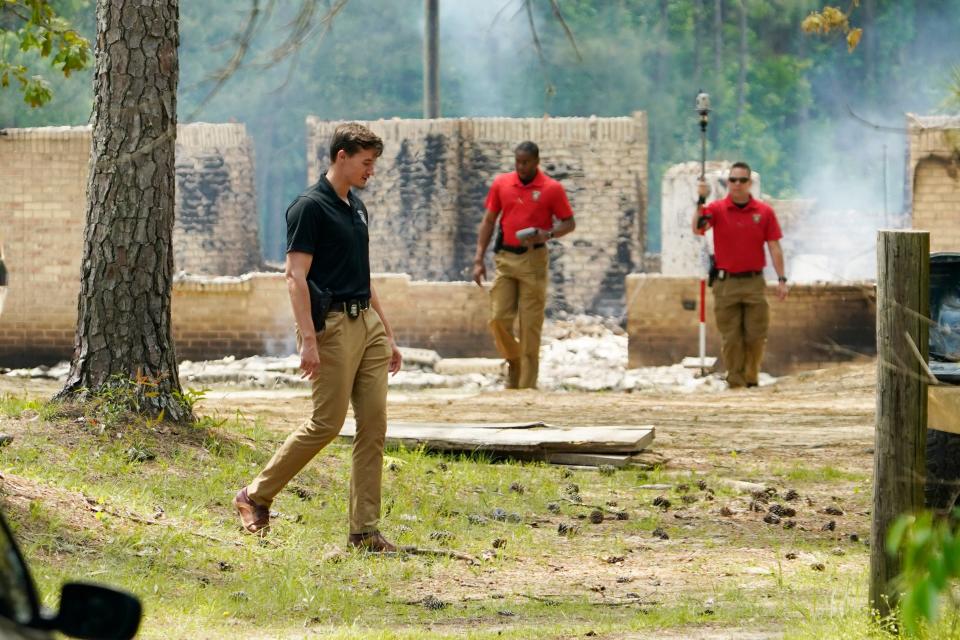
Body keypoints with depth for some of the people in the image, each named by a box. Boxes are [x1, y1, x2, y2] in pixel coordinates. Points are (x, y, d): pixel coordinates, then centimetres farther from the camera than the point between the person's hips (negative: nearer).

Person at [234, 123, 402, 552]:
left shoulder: (356, 208, 16)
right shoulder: (310, 207, -11)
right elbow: (296, 276, -17)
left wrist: (387, 334, 20)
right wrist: (307, 339, -24)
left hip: (367, 323, 8)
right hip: (333, 324, -8)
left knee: (373, 426, 1)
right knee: (326, 423, -7)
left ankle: (364, 530, 2)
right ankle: (256, 496, 9)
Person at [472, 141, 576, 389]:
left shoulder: (552, 189, -3)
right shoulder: (501, 183, 6)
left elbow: (569, 223, 3)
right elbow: (488, 221, 11)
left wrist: (548, 234, -18)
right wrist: (479, 260, 4)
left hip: (533, 260, -3)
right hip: (505, 258, 3)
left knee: (530, 324, -4)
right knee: (498, 318, -4)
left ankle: (527, 385, 2)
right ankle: (514, 360, 23)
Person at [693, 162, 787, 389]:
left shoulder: (764, 212, 3)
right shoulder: (717, 209, 0)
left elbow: (774, 247, 4)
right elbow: (697, 228, -16)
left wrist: (781, 279, -1)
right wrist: (701, 201, -29)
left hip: (754, 282, 1)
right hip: (726, 283, -1)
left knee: (756, 335, 2)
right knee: (730, 337, 1)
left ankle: (751, 379, 17)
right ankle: (735, 381, 7)